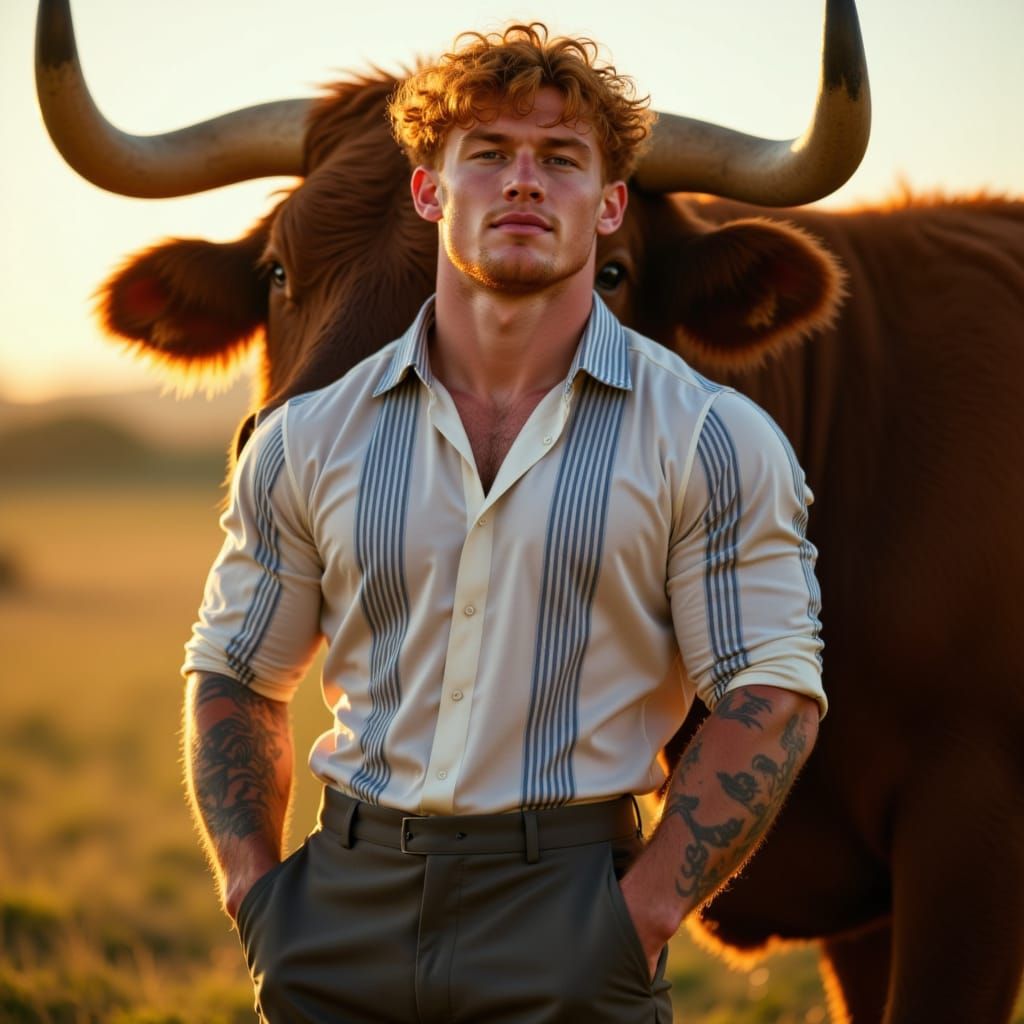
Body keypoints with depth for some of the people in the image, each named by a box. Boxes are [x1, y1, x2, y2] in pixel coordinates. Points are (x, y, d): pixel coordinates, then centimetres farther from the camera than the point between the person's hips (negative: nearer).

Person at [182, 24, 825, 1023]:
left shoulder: (711, 442, -1)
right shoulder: (311, 442, 7)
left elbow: (771, 697, -4)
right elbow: (232, 676, 14)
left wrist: (640, 917, -12)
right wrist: (254, 894, 2)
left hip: (566, 914, -2)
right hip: (347, 913, 2)